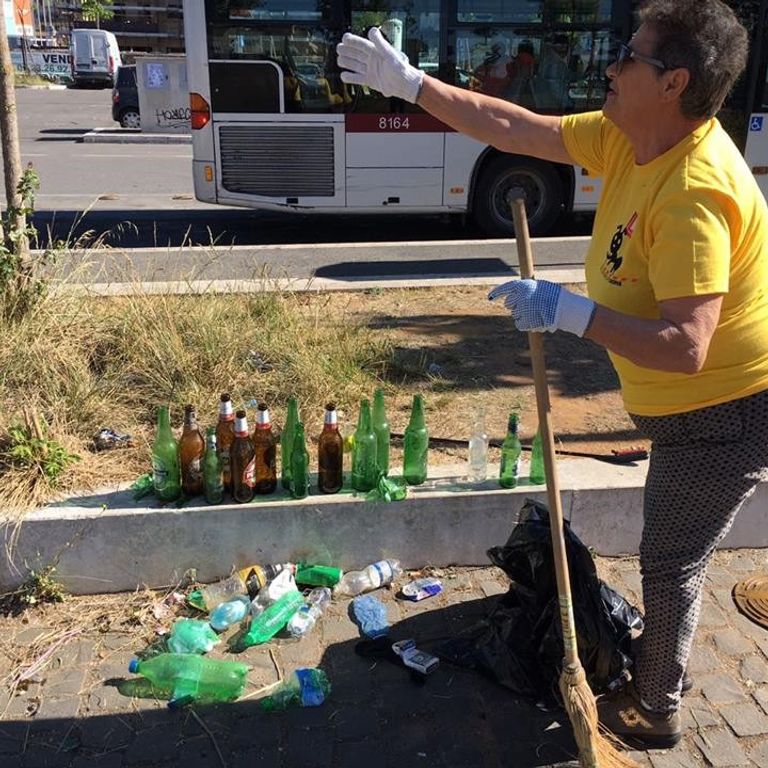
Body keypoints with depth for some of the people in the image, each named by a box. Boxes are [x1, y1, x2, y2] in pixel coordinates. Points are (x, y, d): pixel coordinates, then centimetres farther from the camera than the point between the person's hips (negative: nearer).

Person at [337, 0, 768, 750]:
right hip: (687, 406, 9)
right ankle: (656, 654, 50)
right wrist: (410, 83, 1)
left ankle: (654, 710, 31)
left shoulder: (692, 192, -32)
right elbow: (514, 128, 1)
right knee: (671, 555, 26)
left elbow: (685, 347, -36)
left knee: (670, 562, 8)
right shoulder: (627, 136, -5)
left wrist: (569, 312, -32)